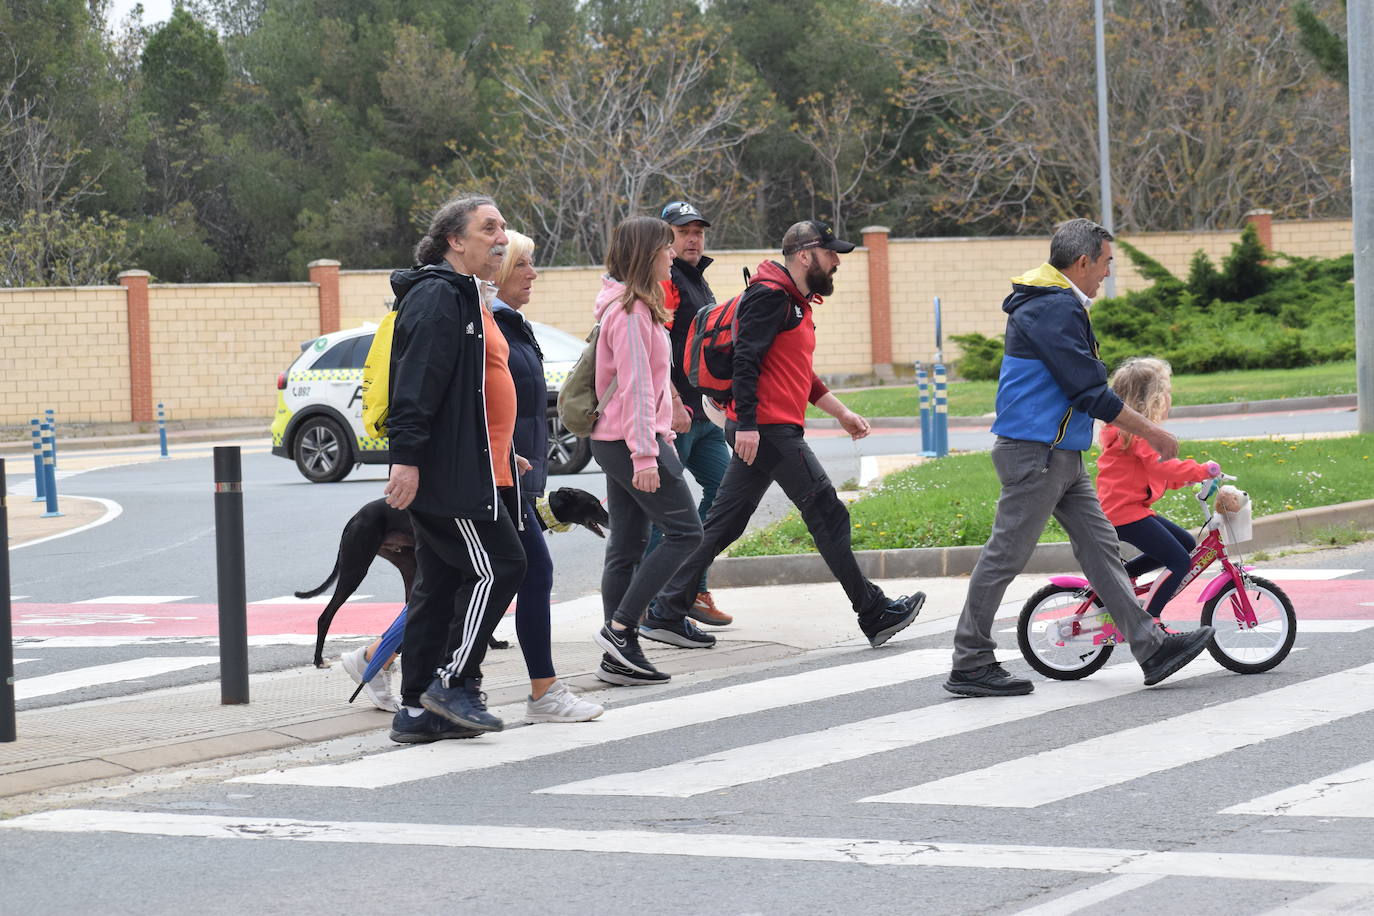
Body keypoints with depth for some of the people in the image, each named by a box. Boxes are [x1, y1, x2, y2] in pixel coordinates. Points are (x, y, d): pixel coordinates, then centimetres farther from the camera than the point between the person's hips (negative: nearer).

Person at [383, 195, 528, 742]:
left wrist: (505, 457, 29)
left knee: (441, 585, 9)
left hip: (474, 470, 10)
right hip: (447, 473, -10)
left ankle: (418, 711, 11)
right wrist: (407, 456, -27)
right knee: (496, 567, -10)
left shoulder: (468, 297, 22)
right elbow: (417, 382, -21)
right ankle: (453, 683, -4)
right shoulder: (438, 296, -12)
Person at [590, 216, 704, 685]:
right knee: (684, 530, -7)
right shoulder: (631, 311, -15)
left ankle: (621, 657, 8)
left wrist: (657, 437, 18)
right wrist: (645, 455, -22)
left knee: (627, 547, 8)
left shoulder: (634, 307, 18)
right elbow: (635, 387, -20)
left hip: (614, 440, 10)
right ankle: (619, 627, -8)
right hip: (632, 439, -10)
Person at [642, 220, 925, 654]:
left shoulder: (795, 303, 22)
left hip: (767, 430, 11)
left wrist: (842, 413, 30)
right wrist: (747, 423, -26)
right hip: (768, 429, -11)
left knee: (722, 524, 8)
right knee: (827, 514, -4)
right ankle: (874, 614, 2)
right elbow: (746, 359, -20)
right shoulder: (770, 296, -11)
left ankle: (666, 615, 9)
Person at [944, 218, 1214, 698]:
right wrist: (1148, 431, -11)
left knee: (1100, 545, 8)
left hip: (1061, 455, 11)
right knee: (1006, 554, -5)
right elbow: (1088, 389, -19)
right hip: (1035, 453, -11)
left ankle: (1151, 646, 9)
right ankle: (969, 665, 1)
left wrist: (1125, 424, 28)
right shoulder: (1054, 309, -17)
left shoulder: (1056, 303, 17)